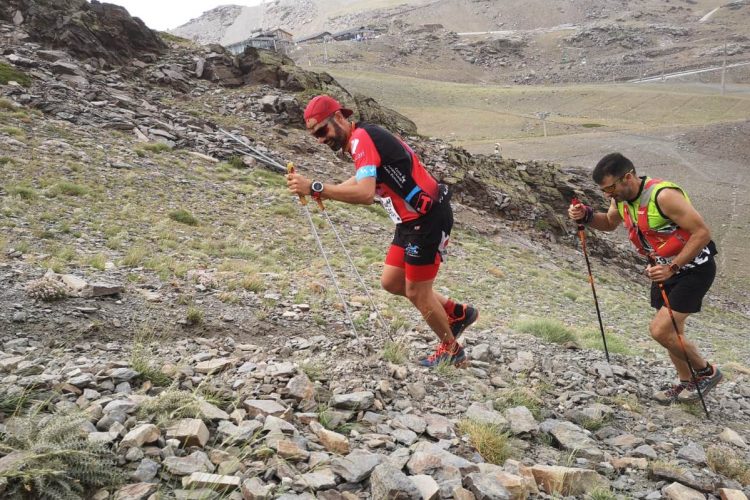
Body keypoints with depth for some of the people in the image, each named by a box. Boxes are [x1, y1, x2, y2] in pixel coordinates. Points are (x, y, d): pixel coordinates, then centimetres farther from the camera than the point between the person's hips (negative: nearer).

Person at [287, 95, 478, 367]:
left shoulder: (361, 138, -20)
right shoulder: (361, 139, 11)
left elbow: (365, 194, -34)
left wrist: (315, 187, -32)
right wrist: (322, 192, 3)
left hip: (430, 218, -10)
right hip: (412, 219, 10)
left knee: (417, 292, 2)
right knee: (391, 283, 14)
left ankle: (451, 349, 25)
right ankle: (459, 313, 29)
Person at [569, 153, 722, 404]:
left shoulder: (663, 195, -30)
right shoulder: (621, 197, -5)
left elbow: (702, 232, -27)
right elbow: (609, 223, 15)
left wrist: (672, 267, -32)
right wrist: (586, 216, -5)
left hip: (694, 268, -8)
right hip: (665, 269, 8)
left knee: (660, 330, -13)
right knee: (670, 331, 15)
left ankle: (707, 372, 12)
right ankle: (686, 383, 35)